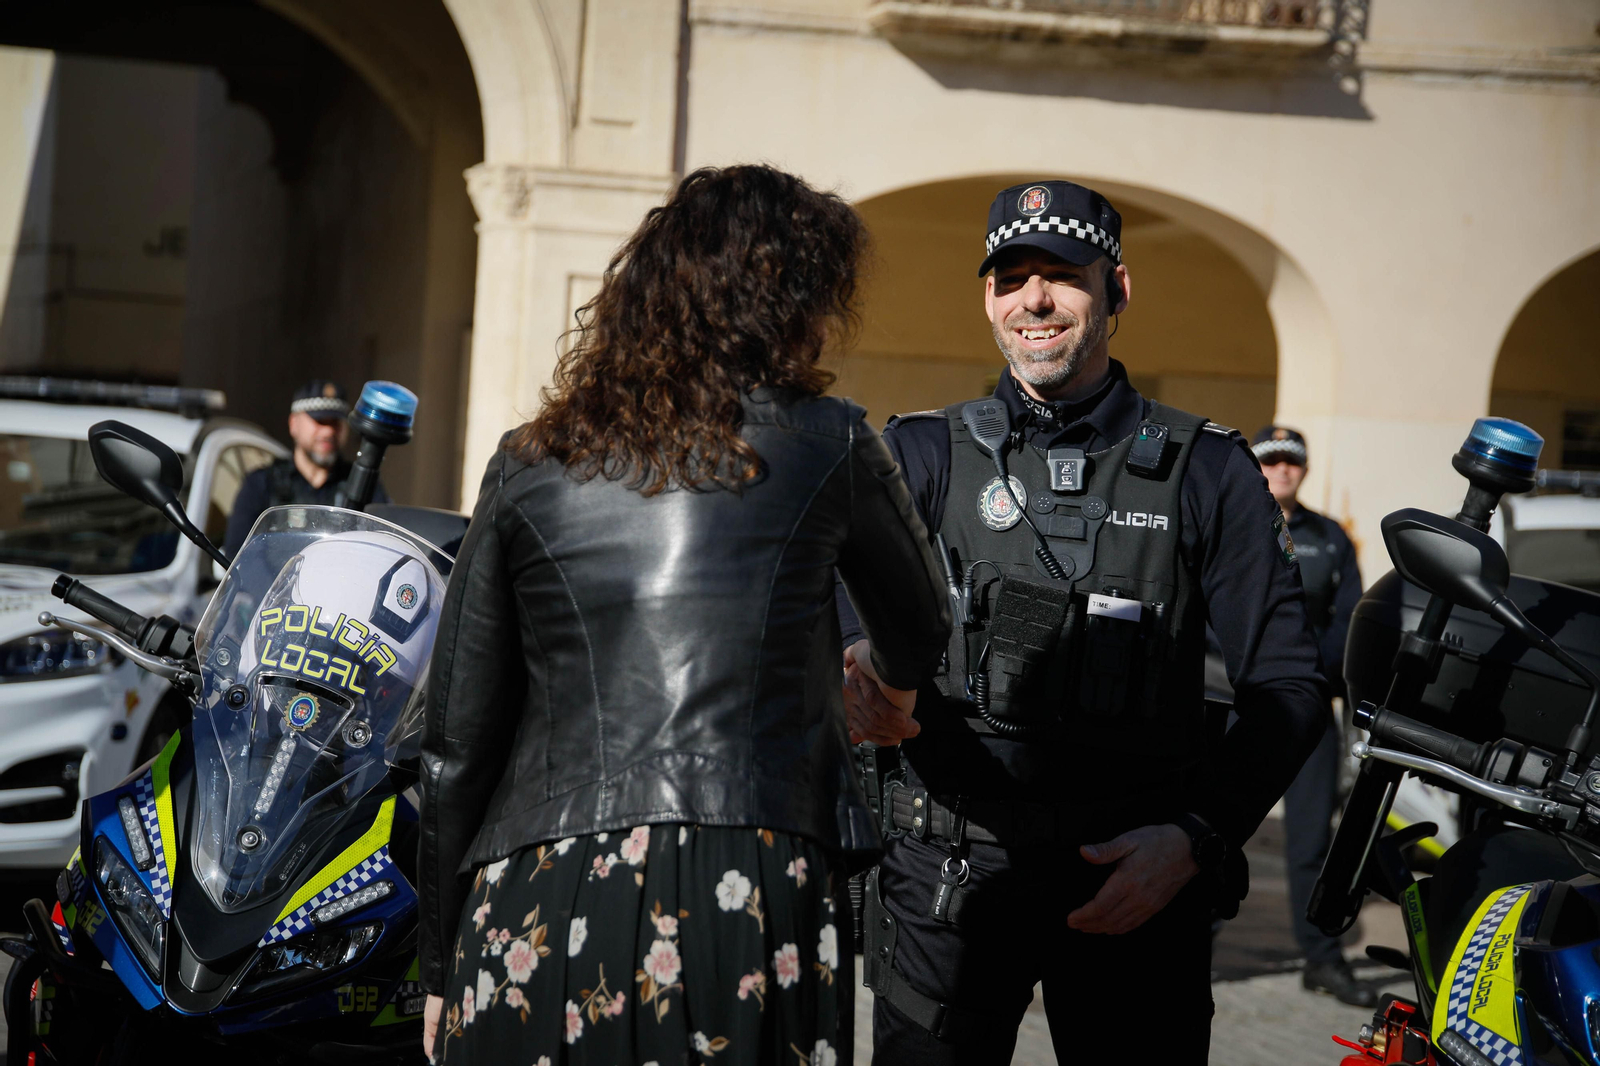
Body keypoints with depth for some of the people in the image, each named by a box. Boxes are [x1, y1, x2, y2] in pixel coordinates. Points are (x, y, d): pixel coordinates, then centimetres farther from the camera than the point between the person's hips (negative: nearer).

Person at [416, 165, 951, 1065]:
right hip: (747, 899, -2)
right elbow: (922, 642, 21)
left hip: (533, 906, 2)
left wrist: (444, 967, 17)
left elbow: (456, 744, 9)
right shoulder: (827, 444, 4)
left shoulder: (528, 466, 8)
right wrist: (882, 684, 46)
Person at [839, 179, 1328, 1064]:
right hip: (950, 871, 0)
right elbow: (836, 576, -9)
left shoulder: (1206, 470, 8)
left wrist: (1197, 839, -10)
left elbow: (1287, 684, 4)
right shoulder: (922, 453, 9)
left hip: (1136, 882, 0)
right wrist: (857, 656, -33)